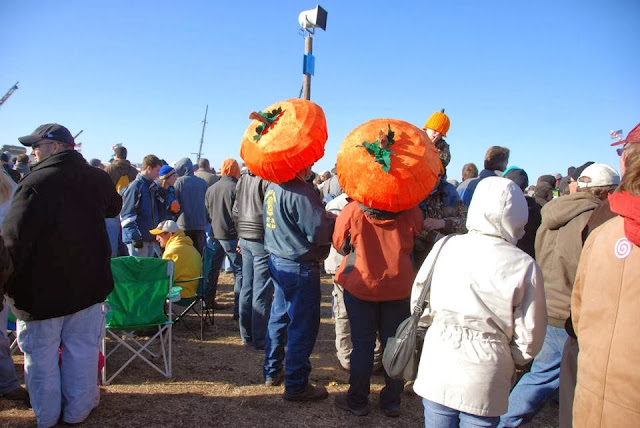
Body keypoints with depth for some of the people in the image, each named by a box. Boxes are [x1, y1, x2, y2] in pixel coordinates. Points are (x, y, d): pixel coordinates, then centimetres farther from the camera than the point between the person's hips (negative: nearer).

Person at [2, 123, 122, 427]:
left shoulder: (36, 182, -19)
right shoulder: (97, 178, 1)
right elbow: (113, 208, 23)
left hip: (41, 288, -5)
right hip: (87, 282, 5)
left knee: (41, 355, 12)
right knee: (82, 350, 14)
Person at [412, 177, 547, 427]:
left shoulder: (445, 246, -6)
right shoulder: (524, 266, -13)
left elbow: (419, 304, 3)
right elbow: (529, 339, -6)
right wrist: (511, 361, 13)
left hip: (437, 369, 2)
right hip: (483, 380, -2)